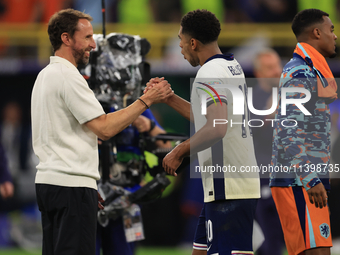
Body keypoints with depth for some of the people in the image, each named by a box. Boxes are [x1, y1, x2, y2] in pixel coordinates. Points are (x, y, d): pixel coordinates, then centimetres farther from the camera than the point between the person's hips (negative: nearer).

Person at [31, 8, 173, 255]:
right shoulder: (67, 77, -13)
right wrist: (146, 100, -10)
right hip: (72, 183, -10)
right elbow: (104, 128, -16)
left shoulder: (45, 75, 19)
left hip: (47, 180, 10)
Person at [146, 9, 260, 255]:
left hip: (226, 186, -10)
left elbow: (217, 128, -26)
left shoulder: (210, 73, -14)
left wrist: (179, 152, -15)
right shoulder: (232, 67, 16)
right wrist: (169, 98, 30)